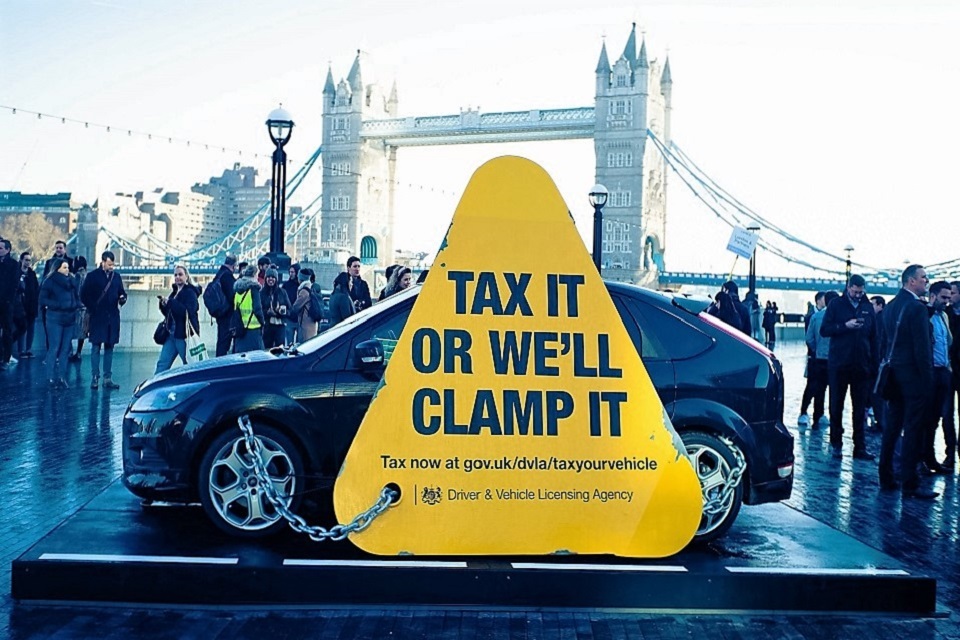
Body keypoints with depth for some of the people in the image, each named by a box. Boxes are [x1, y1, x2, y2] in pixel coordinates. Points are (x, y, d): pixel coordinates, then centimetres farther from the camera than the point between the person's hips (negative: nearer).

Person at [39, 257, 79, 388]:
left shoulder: (72, 281, 12)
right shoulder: (49, 282, -3)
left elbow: (77, 297, 17)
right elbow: (43, 300, -7)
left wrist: (76, 305, -4)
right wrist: (59, 305, -17)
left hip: (69, 318, 5)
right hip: (55, 319, -5)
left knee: (65, 349, 7)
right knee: (54, 348, -5)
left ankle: (62, 377, 12)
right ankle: (51, 378, 0)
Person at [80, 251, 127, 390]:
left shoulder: (116, 277, 9)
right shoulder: (93, 276, -2)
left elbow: (122, 292, 15)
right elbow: (84, 295, -1)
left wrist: (122, 298, -7)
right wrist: (91, 309, -5)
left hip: (113, 318, 4)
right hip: (97, 318, -4)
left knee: (109, 348, 7)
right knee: (96, 347, -1)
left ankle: (108, 379, 11)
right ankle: (95, 378, 3)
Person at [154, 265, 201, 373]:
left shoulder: (190, 292, -7)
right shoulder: (174, 292, 17)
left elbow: (188, 312, -22)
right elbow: (168, 313, 21)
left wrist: (170, 302, -21)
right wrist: (163, 304, 0)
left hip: (184, 334, -8)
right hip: (172, 333, 8)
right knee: (162, 364, 4)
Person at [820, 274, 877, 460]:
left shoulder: (868, 307, 8)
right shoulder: (836, 305, 1)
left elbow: (874, 337, 9)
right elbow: (824, 330, -5)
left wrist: (874, 363, 3)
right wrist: (845, 325, -18)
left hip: (861, 365, 2)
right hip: (839, 364, -2)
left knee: (860, 409, 4)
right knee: (836, 406, 6)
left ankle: (859, 447, 8)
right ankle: (836, 443, 16)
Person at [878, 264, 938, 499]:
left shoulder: (890, 306, 11)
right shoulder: (917, 307, -15)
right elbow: (922, 347, -17)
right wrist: (928, 379, -15)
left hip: (895, 372, 8)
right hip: (913, 374, -8)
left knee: (892, 426, 13)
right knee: (913, 429, -4)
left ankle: (886, 478, 20)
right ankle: (910, 484, -1)